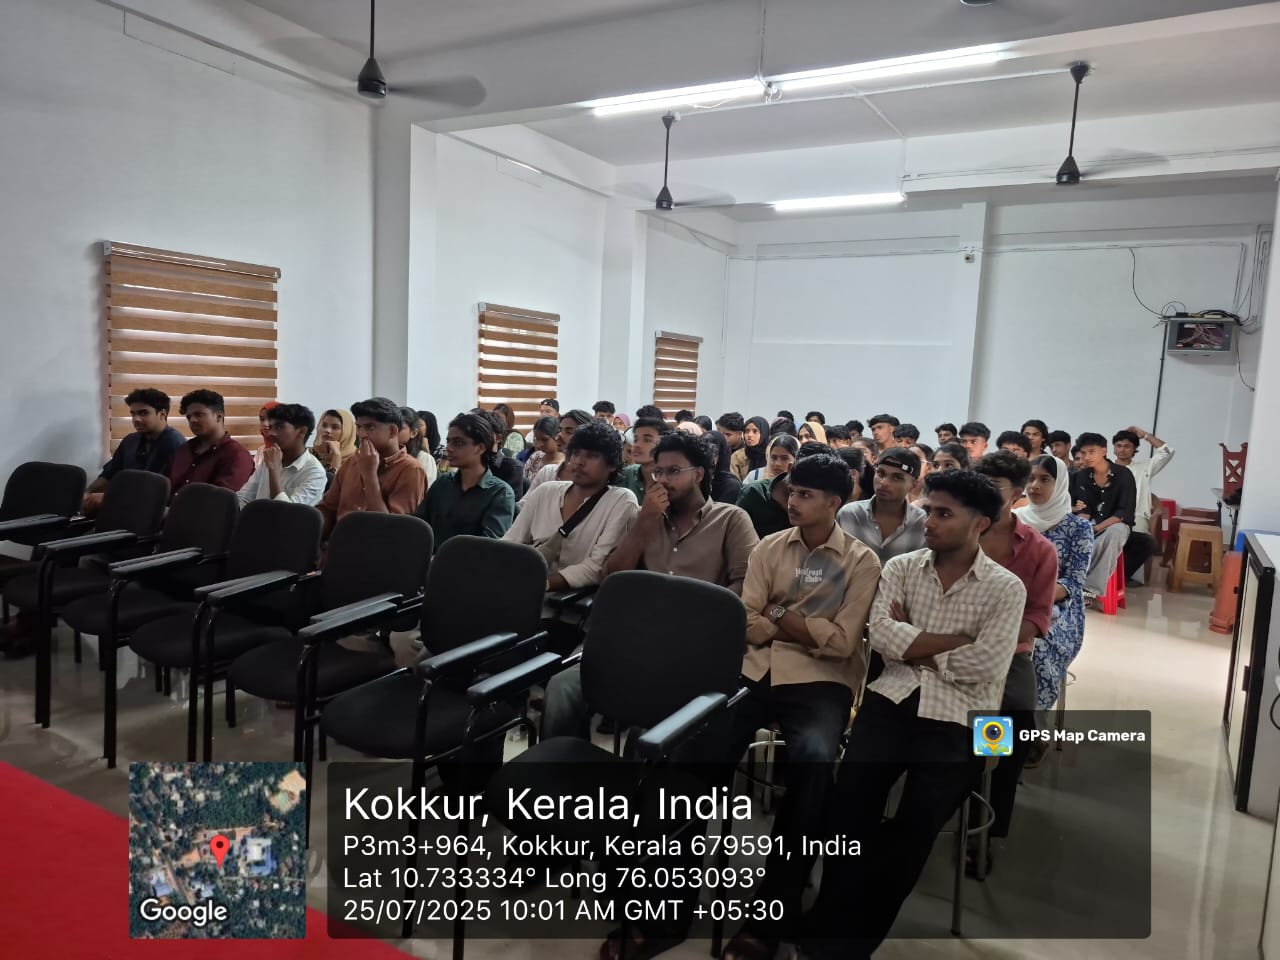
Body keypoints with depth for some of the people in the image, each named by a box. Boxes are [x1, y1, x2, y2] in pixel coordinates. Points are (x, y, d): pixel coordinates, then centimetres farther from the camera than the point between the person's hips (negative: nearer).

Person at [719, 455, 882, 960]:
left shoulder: (861, 561, 3)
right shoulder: (769, 548, 13)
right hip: (757, 670, 3)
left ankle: (770, 912, -21)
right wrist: (808, 628, -9)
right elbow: (745, 623, 4)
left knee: (812, 760, -33)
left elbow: (843, 642, -6)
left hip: (821, 682, -2)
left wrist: (778, 616, -2)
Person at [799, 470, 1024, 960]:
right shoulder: (901, 567, 10)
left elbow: (985, 666, -10)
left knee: (918, 819, -19)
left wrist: (914, 645, -2)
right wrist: (958, 639, -7)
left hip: (959, 716, -1)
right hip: (893, 699, 2)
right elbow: (881, 634, -6)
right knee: (849, 797, -19)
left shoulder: (1005, 588, 3)